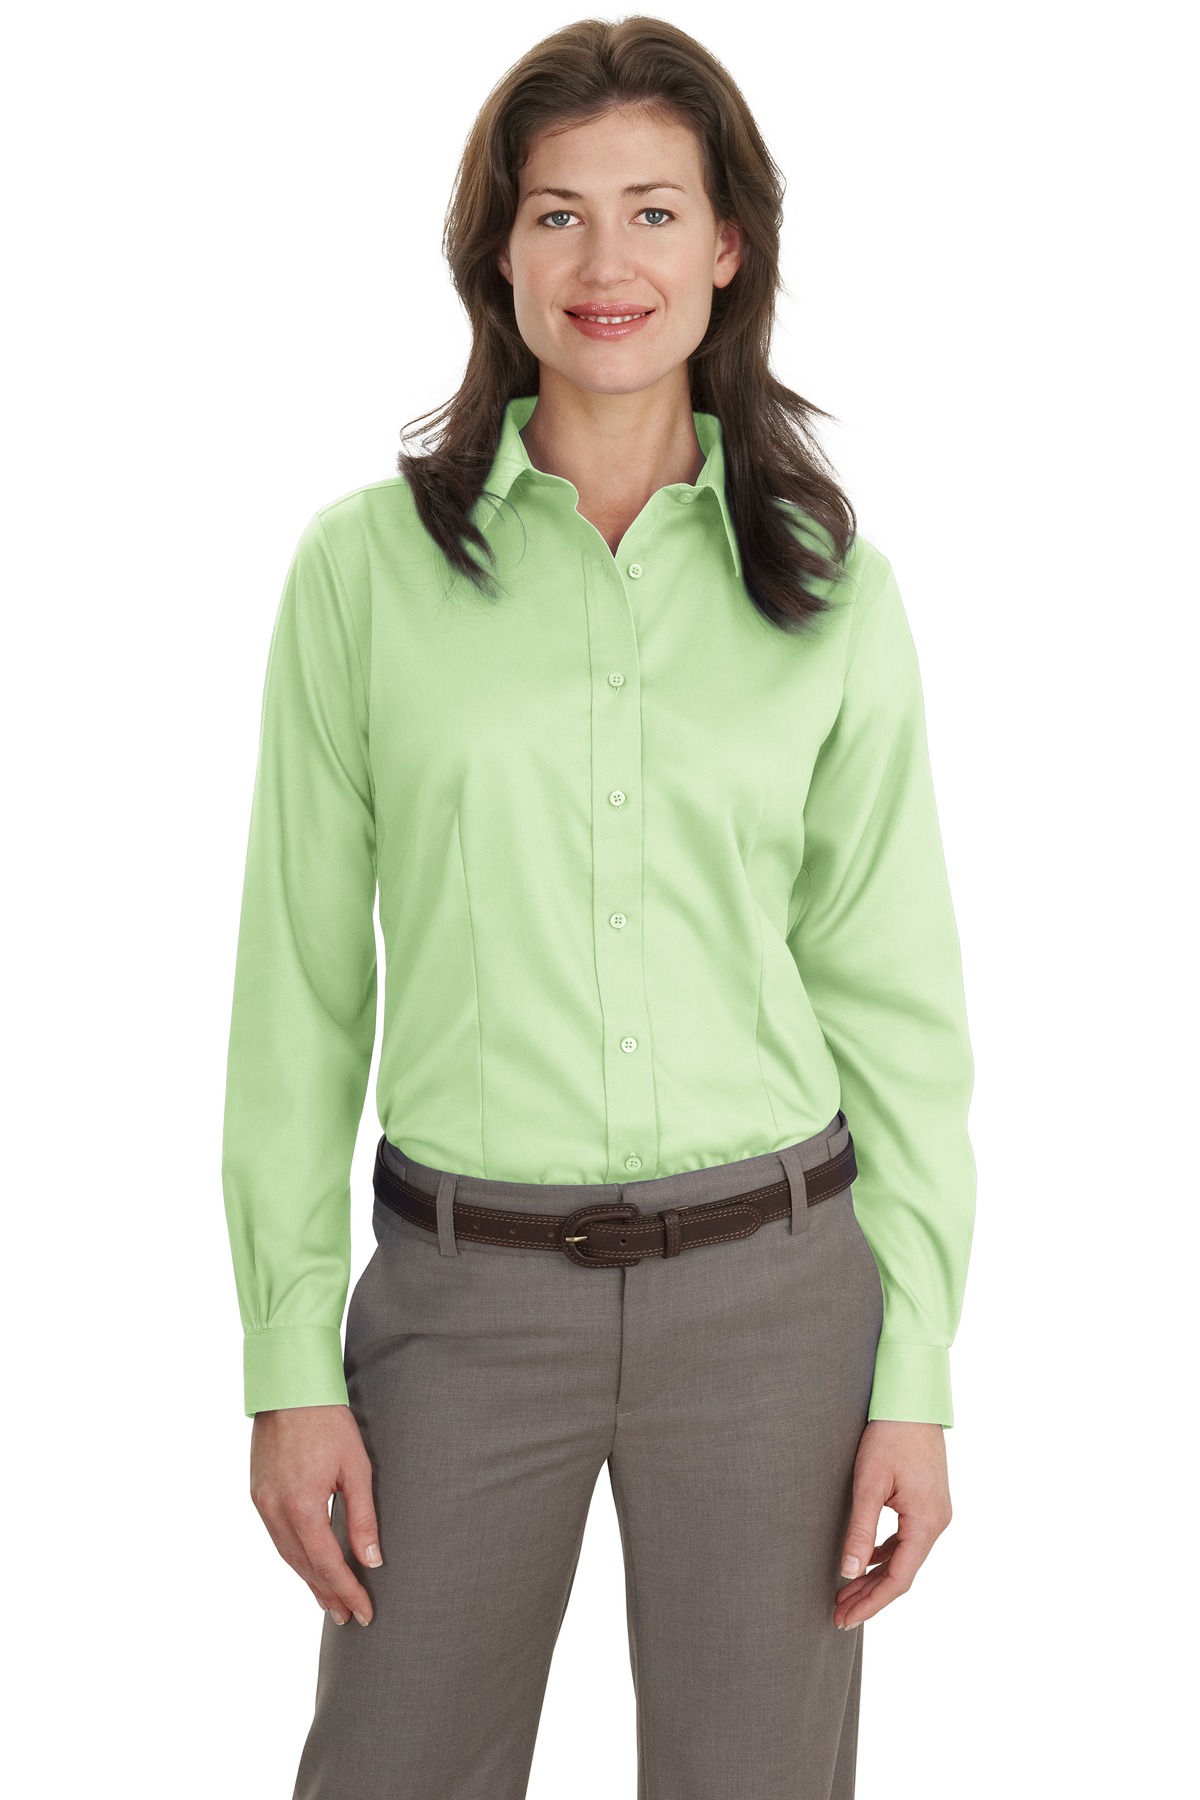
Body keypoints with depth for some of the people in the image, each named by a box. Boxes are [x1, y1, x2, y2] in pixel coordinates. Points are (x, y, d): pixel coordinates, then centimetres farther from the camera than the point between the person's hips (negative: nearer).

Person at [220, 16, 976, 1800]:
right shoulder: (368, 564, -1)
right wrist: (291, 1363, -3)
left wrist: (917, 1378, -1)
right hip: (468, 1295, 0)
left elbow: (896, 995, 3)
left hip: (771, 1284, 1)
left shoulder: (833, 585, 1)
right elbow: (301, 984, 1)